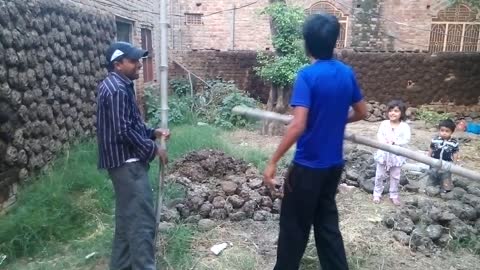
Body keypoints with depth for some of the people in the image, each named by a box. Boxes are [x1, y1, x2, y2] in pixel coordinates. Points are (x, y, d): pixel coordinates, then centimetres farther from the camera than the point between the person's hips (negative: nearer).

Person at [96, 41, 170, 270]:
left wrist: (153, 132, 8)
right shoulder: (116, 90, -18)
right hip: (127, 163, -11)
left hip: (127, 162, 11)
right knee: (142, 221, -6)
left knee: (127, 219, 17)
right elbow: (124, 132, -23)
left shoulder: (119, 86, 15)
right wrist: (153, 149, -13)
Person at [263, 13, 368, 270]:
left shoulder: (307, 75, -18)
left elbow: (298, 126, -27)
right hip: (334, 164, 7)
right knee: (327, 221, 20)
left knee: (294, 225, 10)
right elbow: (362, 113, 12)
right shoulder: (347, 73, 2)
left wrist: (273, 162, -20)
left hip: (308, 166, -6)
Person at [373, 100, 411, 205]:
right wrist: (385, 142, -27)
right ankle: (377, 193, 24)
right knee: (379, 175, 10)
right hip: (384, 153, 1)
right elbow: (379, 135, -9)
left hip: (397, 155, -1)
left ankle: (394, 195, 25)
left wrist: (394, 142, -25)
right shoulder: (384, 123, -3)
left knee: (395, 177, 11)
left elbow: (406, 139, -15)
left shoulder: (404, 126, -7)